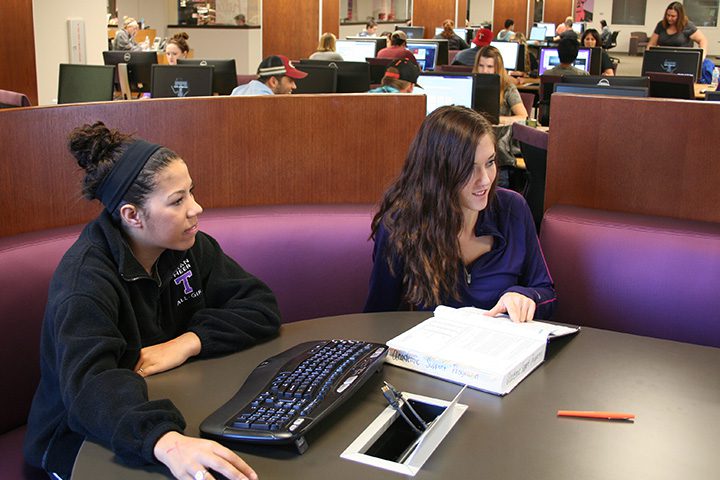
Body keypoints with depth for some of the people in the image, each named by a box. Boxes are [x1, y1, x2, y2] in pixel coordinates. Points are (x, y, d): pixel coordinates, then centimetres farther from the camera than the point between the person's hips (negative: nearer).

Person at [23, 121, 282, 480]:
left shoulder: (187, 246, -2)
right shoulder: (85, 277, -22)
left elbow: (262, 305, -4)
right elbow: (90, 384, -36)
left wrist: (188, 342, -20)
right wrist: (168, 443, -54)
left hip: (174, 417, 6)